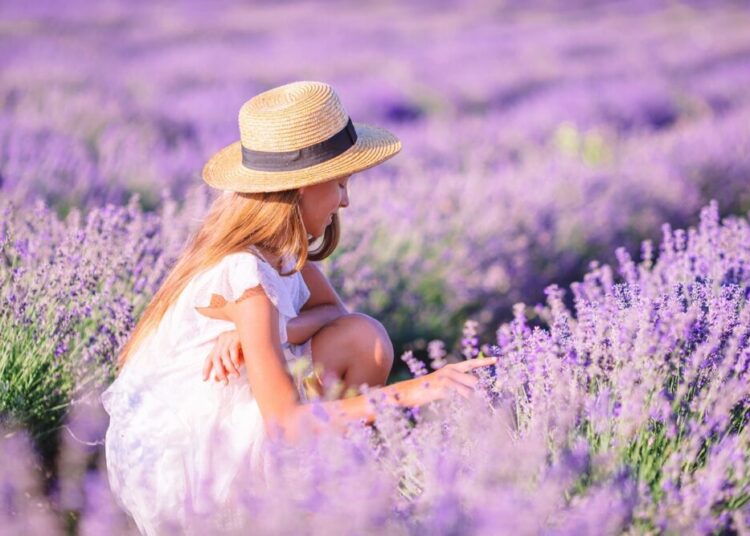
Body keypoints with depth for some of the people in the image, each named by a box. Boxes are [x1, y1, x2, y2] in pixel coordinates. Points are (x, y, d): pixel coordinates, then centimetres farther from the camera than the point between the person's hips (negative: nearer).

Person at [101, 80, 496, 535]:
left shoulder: (277, 244, -4)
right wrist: (409, 392, -36)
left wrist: (264, 332, -18)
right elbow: (287, 421, -32)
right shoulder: (246, 277, -28)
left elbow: (332, 310, 4)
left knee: (364, 339, -5)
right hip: (171, 460, -8)